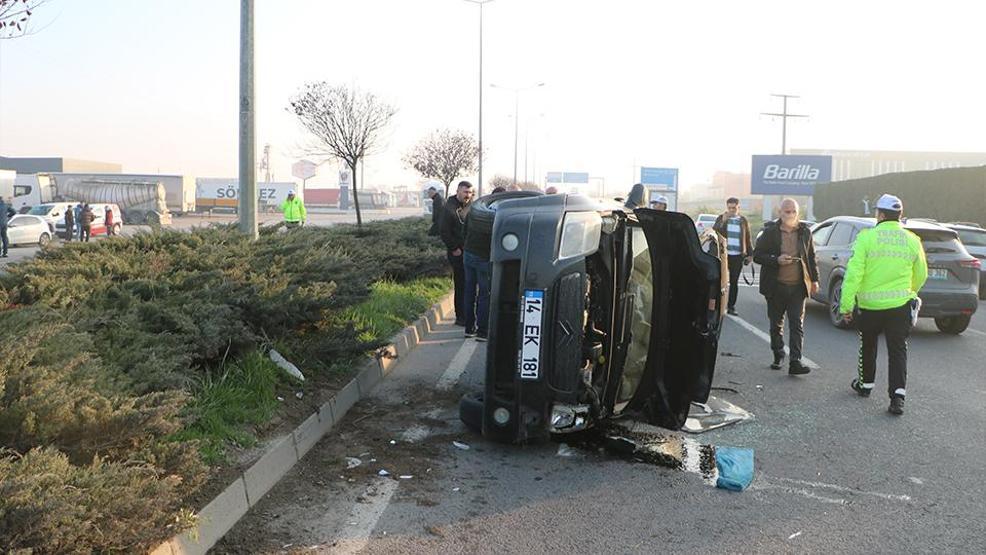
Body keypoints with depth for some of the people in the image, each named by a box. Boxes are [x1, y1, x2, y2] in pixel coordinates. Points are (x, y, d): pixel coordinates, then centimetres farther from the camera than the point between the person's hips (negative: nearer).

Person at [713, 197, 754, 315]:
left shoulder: (743, 220, 8)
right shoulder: (721, 218, 4)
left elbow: (748, 238, 11)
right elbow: (713, 232, -6)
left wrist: (750, 254, 7)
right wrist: (723, 221, -17)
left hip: (738, 255, 1)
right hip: (723, 254, -1)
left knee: (734, 282, 6)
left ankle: (731, 306, 12)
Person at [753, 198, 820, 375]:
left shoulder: (805, 232, 6)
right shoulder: (770, 232, -2)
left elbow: (811, 257, 15)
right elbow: (757, 255, -2)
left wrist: (814, 280, 12)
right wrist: (776, 260, -17)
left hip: (798, 287, 1)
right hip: (776, 286, -1)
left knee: (797, 324, -6)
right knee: (776, 324, 11)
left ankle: (795, 362, -9)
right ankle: (778, 356, 28)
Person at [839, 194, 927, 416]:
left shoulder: (867, 237, -9)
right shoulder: (912, 241, 1)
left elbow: (854, 273, -14)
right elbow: (921, 276, 13)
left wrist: (846, 304, -9)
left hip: (869, 305, -1)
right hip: (900, 305, 1)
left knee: (868, 346, 18)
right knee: (898, 350, 3)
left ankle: (865, 384, 35)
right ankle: (898, 395, -8)